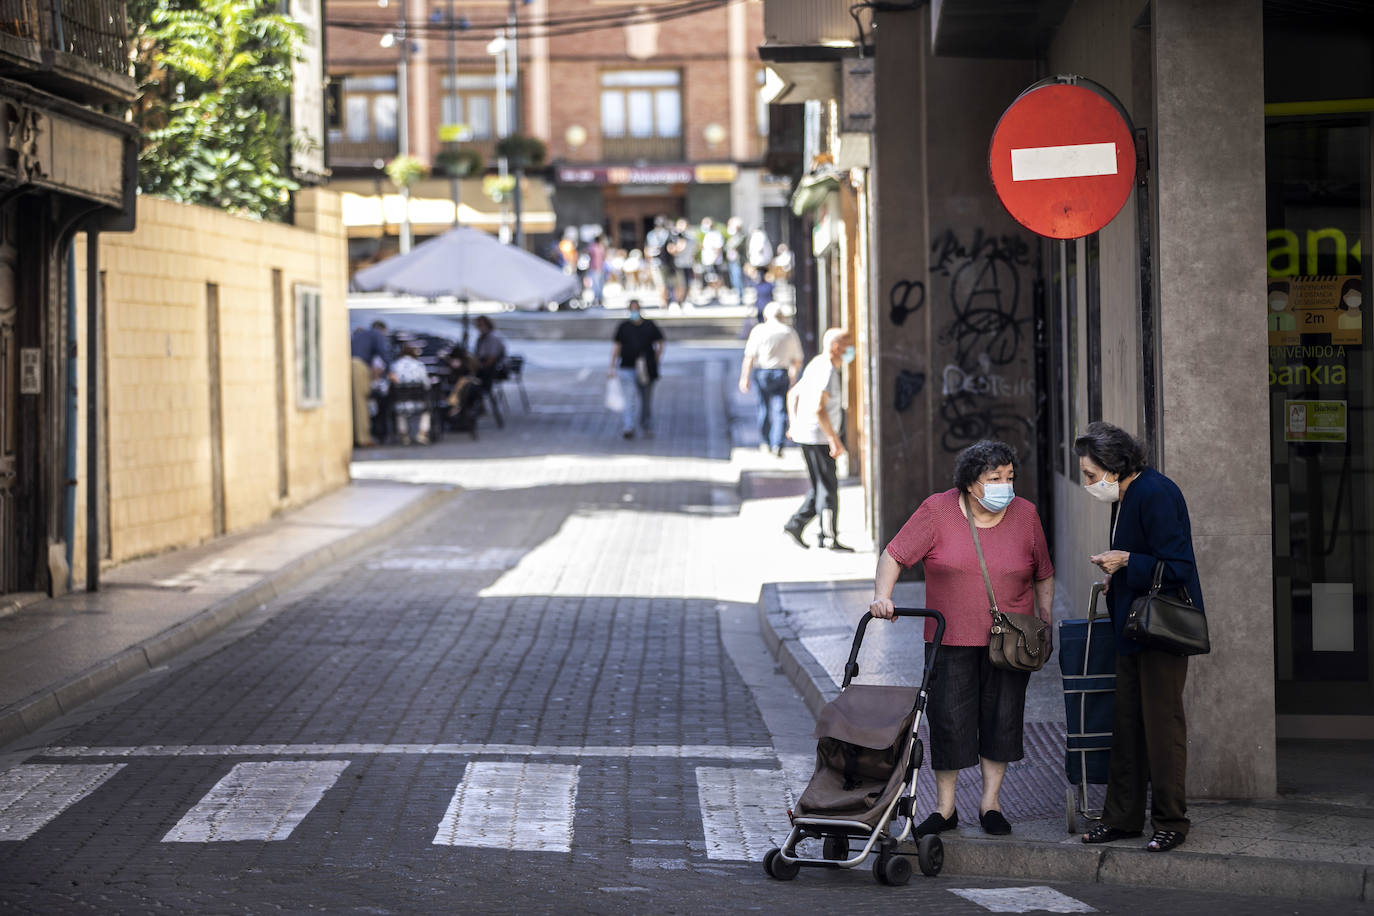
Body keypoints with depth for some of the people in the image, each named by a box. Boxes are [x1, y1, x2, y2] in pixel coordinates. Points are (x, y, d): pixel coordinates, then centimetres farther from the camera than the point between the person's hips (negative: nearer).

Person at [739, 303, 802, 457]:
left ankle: (764, 442, 25)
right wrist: (793, 377, 27)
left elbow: (749, 357, -9)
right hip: (782, 374, 0)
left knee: (764, 408, 16)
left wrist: (745, 377, -6)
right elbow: (797, 360, 12)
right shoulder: (790, 332, 5)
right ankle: (777, 445, -14)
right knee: (779, 410, -1)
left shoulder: (759, 330, -3)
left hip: (761, 374, 0)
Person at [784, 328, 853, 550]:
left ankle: (795, 524, 13)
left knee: (821, 487, 15)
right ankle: (828, 536, 2)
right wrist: (835, 439, -24)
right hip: (817, 438, -10)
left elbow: (793, 394, 23)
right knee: (828, 487, -2)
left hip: (804, 432, 10)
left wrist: (793, 424, 27)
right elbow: (818, 408, -27)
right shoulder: (827, 371, -18)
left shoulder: (816, 365, 14)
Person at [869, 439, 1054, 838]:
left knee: (1002, 718, 4)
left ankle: (991, 802, 17)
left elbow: (1043, 575, 11)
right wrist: (882, 596, -21)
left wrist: (1046, 626, 7)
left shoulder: (1025, 514, 1)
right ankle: (945, 808, 10)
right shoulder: (937, 511, -7)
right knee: (948, 719, -1)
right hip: (951, 640, -2)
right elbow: (894, 554, -7)